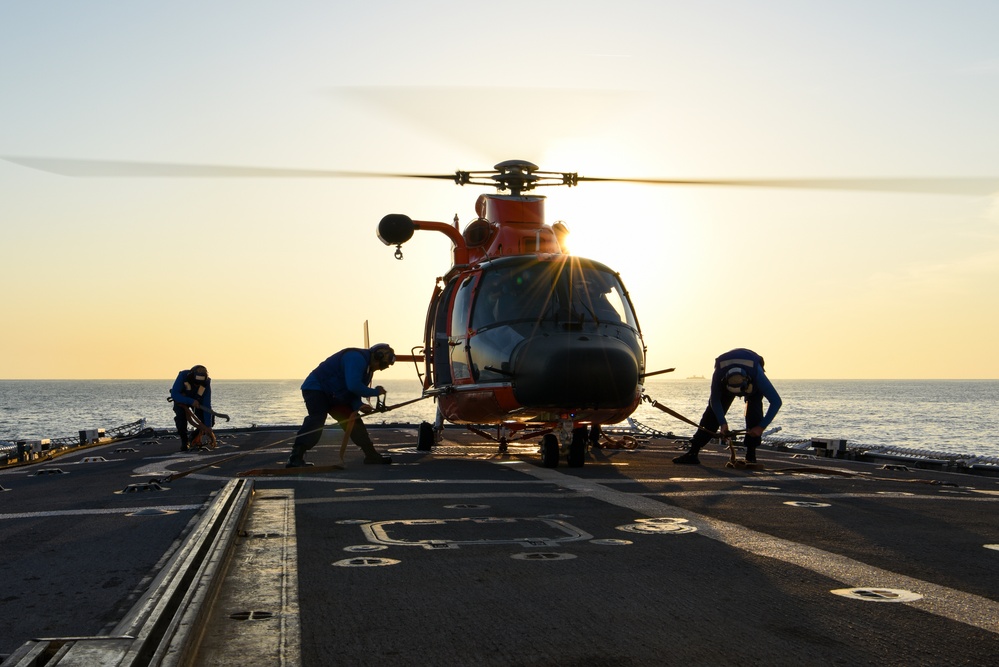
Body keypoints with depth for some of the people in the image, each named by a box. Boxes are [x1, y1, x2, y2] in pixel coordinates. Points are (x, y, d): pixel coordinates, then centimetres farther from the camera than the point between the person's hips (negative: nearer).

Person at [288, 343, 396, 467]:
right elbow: (354, 386, -33)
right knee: (317, 420, -28)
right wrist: (375, 392, -19)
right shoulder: (357, 358, -24)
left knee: (353, 421, 9)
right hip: (316, 389, -10)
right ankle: (296, 458, -37)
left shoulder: (368, 368, 11)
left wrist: (358, 405, -13)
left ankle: (371, 455, 18)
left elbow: (353, 392, 8)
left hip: (334, 396, 10)